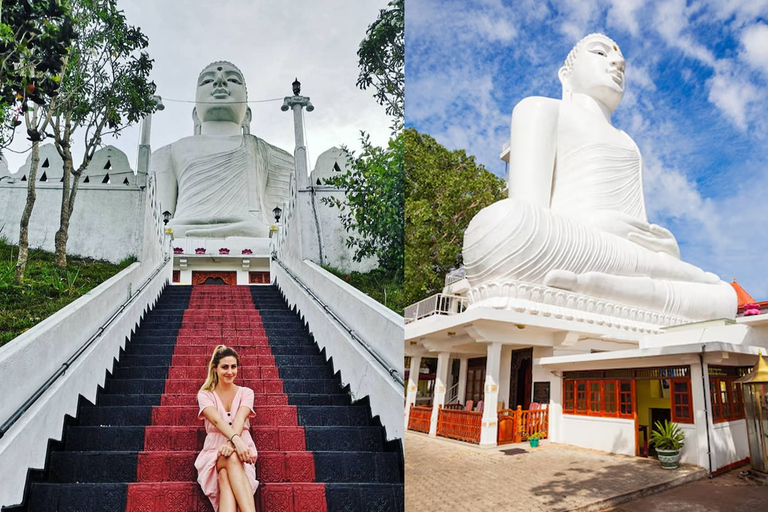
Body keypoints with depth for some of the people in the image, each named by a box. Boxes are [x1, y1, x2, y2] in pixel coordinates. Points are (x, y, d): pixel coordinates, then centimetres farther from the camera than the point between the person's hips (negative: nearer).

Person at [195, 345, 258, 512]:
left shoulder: (246, 392, 10)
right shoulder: (205, 395, 6)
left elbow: (239, 420, -11)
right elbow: (217, 420, -16)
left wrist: (231, 443, -34)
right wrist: (235, 440, -37)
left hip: (241, 447, 1)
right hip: (214, 450, -1)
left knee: (225, 478, -35)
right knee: (232, 458, -38)